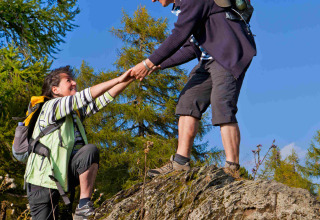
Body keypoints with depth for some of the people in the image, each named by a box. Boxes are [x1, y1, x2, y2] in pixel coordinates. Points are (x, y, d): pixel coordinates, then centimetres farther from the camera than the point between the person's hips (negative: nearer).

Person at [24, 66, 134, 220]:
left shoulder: (75, 111, 13)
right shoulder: (51, 106, -9)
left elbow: (103, 99, 5)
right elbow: (85, 97, -21)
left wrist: (130, 78, -4)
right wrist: (119, 79, -21)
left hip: (65, 175, 6)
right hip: (43, 182, -6)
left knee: (90, 150, -20)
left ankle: (84, 207, -20)